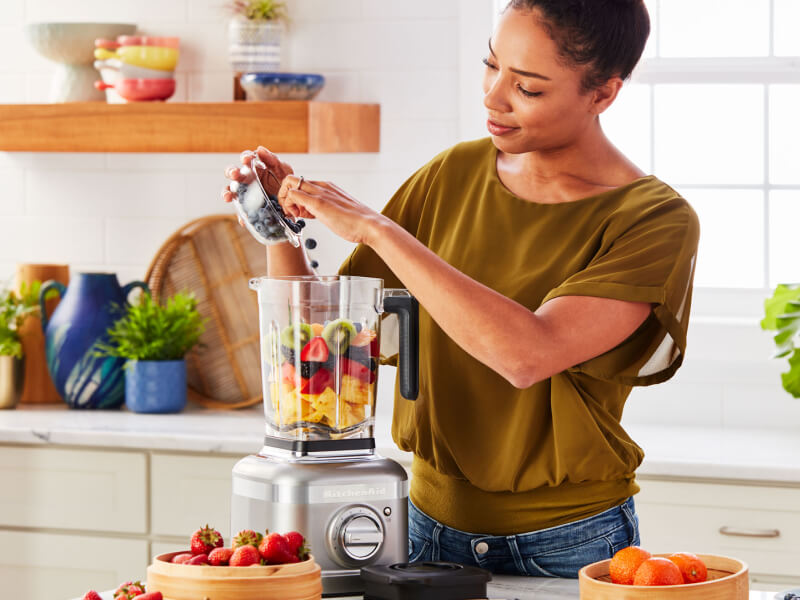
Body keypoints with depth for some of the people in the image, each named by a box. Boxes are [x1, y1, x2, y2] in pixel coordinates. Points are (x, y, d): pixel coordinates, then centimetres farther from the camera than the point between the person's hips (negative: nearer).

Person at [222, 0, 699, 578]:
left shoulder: (657, 221, -15)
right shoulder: (454, 176, 2)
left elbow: (529, 355, -31)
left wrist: (375, 228, -27)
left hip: (567, 547, -5)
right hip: (432, 525, 5)